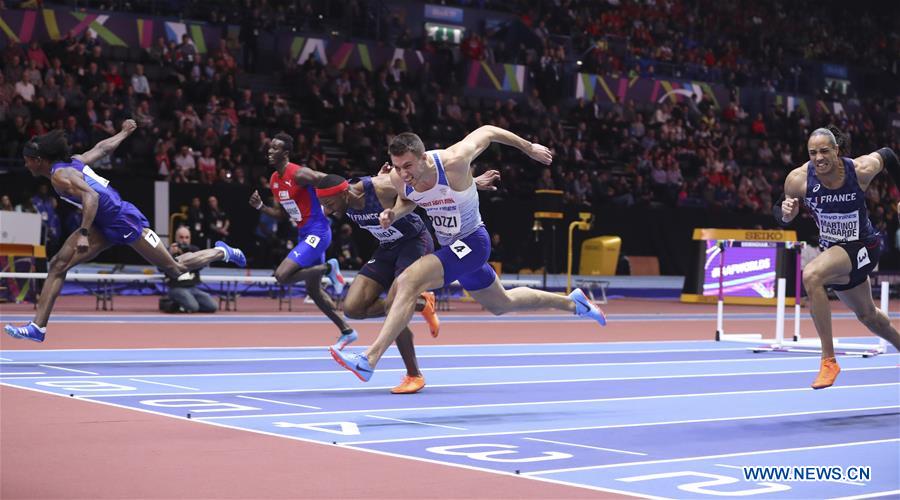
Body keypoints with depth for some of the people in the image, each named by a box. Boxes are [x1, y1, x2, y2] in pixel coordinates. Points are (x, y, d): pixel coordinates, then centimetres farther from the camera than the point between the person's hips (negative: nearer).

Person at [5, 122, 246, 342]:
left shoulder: (60, 176, -19)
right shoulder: (73, 161, 6)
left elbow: (91, 197, -32)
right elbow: (103, 147, 18)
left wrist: (83, 234, -38)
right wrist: (124, 132, 35)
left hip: (124, 222, -10)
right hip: (105, 225, 10)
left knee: (175, 269, 5)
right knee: (58, 264, -2)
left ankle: (220, 252, 28)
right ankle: (38, 326, -3)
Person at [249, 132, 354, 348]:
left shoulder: (299, 174, -18)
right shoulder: (274, 180, 8)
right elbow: (281, 213, 17)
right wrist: (260, 206, 3)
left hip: (317, 233, -9)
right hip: (304, 234, 9)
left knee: (282, 276, -20)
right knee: (314, 291, 14)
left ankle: (329, 268, -3)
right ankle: (347, 331, 25)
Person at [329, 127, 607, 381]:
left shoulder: (452, 162, -31)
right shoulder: (399, 178, -15)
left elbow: (487, 131, -13)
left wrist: (530, 148, 2)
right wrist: (394, 213, -13)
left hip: (471, 243, -8)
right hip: (449, 245, 8)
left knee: (409, 281, -28)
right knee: (502, 305, 27)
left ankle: (369, 359, -31)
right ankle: (571, 302, 49)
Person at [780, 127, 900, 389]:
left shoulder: (861, 169, -22)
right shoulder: (798, 179, -18)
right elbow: (783, 217, -4)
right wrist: (786, 212, -27)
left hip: (863, 247, -5)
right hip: (834, 251, 5)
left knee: (811, 275, -33)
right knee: (867, 315, 26)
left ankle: (829, 360, -26)